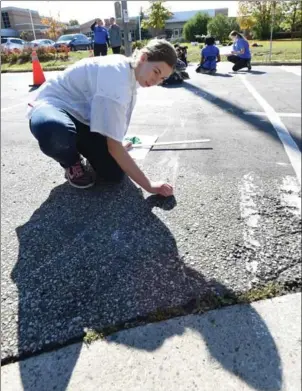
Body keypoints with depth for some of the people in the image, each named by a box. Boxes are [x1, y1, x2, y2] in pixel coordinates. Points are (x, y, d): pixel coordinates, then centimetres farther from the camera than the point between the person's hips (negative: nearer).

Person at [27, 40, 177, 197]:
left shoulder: (128, 71, -2)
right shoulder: (116, 77, -31)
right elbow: (114, 146, -33)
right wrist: (149, 186, -31)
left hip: (82, 116, 7)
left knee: (114, 174, -13)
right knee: (54, 132, -46)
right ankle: (71, 162, -8)